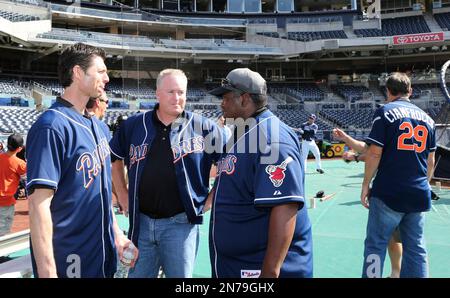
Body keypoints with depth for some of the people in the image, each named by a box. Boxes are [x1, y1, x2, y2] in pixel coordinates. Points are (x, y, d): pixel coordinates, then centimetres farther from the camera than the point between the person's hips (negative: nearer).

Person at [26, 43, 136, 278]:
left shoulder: (98, 127, 7)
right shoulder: (52, 126, -19)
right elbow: (39, 203, -23)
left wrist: (116, 233, 14)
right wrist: (47, 272, -23)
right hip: (68, 262, -8)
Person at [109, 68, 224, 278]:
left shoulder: (203, 128, -6)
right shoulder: (133, 125, 2)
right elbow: (115, 159, 17)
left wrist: (209, 198, -1)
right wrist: (122, 195, 11)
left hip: (181, 223, -2)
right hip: (141, 222, 3)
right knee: (138, 274, 17)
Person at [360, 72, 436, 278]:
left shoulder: (385, 112, -4)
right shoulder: (426, 118, 12)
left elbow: (374, 153, -11)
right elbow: (431, 161, 16)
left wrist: (366, 185, -3)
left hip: (388, 193, -5)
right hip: (419, 195, 5)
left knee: (375, 245, 2)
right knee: (416, 249, 11)